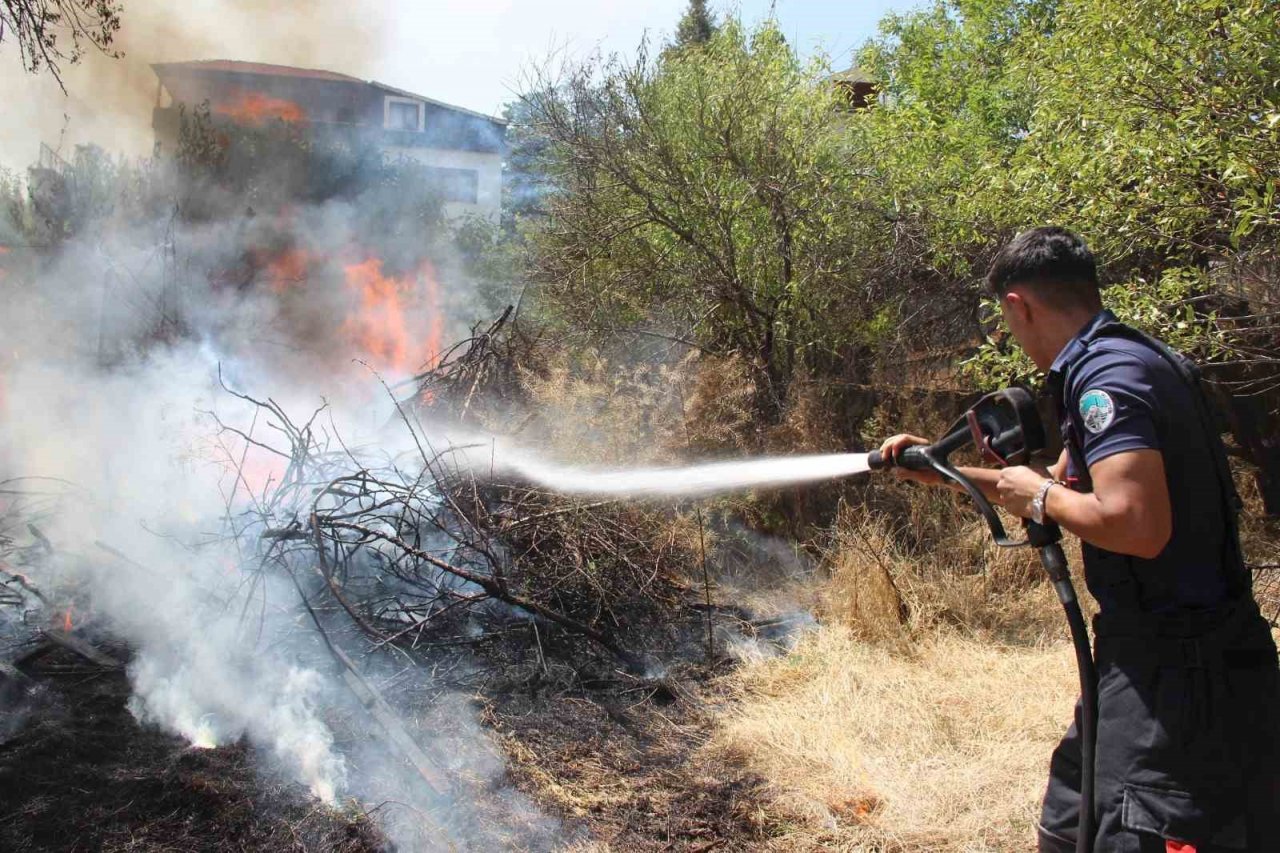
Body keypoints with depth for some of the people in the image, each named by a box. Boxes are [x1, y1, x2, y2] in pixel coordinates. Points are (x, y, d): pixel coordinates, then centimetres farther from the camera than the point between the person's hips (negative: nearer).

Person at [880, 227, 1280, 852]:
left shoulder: (1107, 373, -20)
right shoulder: (1132, 358, 14)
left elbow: (1136, 523, -33)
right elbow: (1068, 483, 25)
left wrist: (1041, 498, -14)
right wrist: (942, 470, 25)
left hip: (1176, 678, -11)